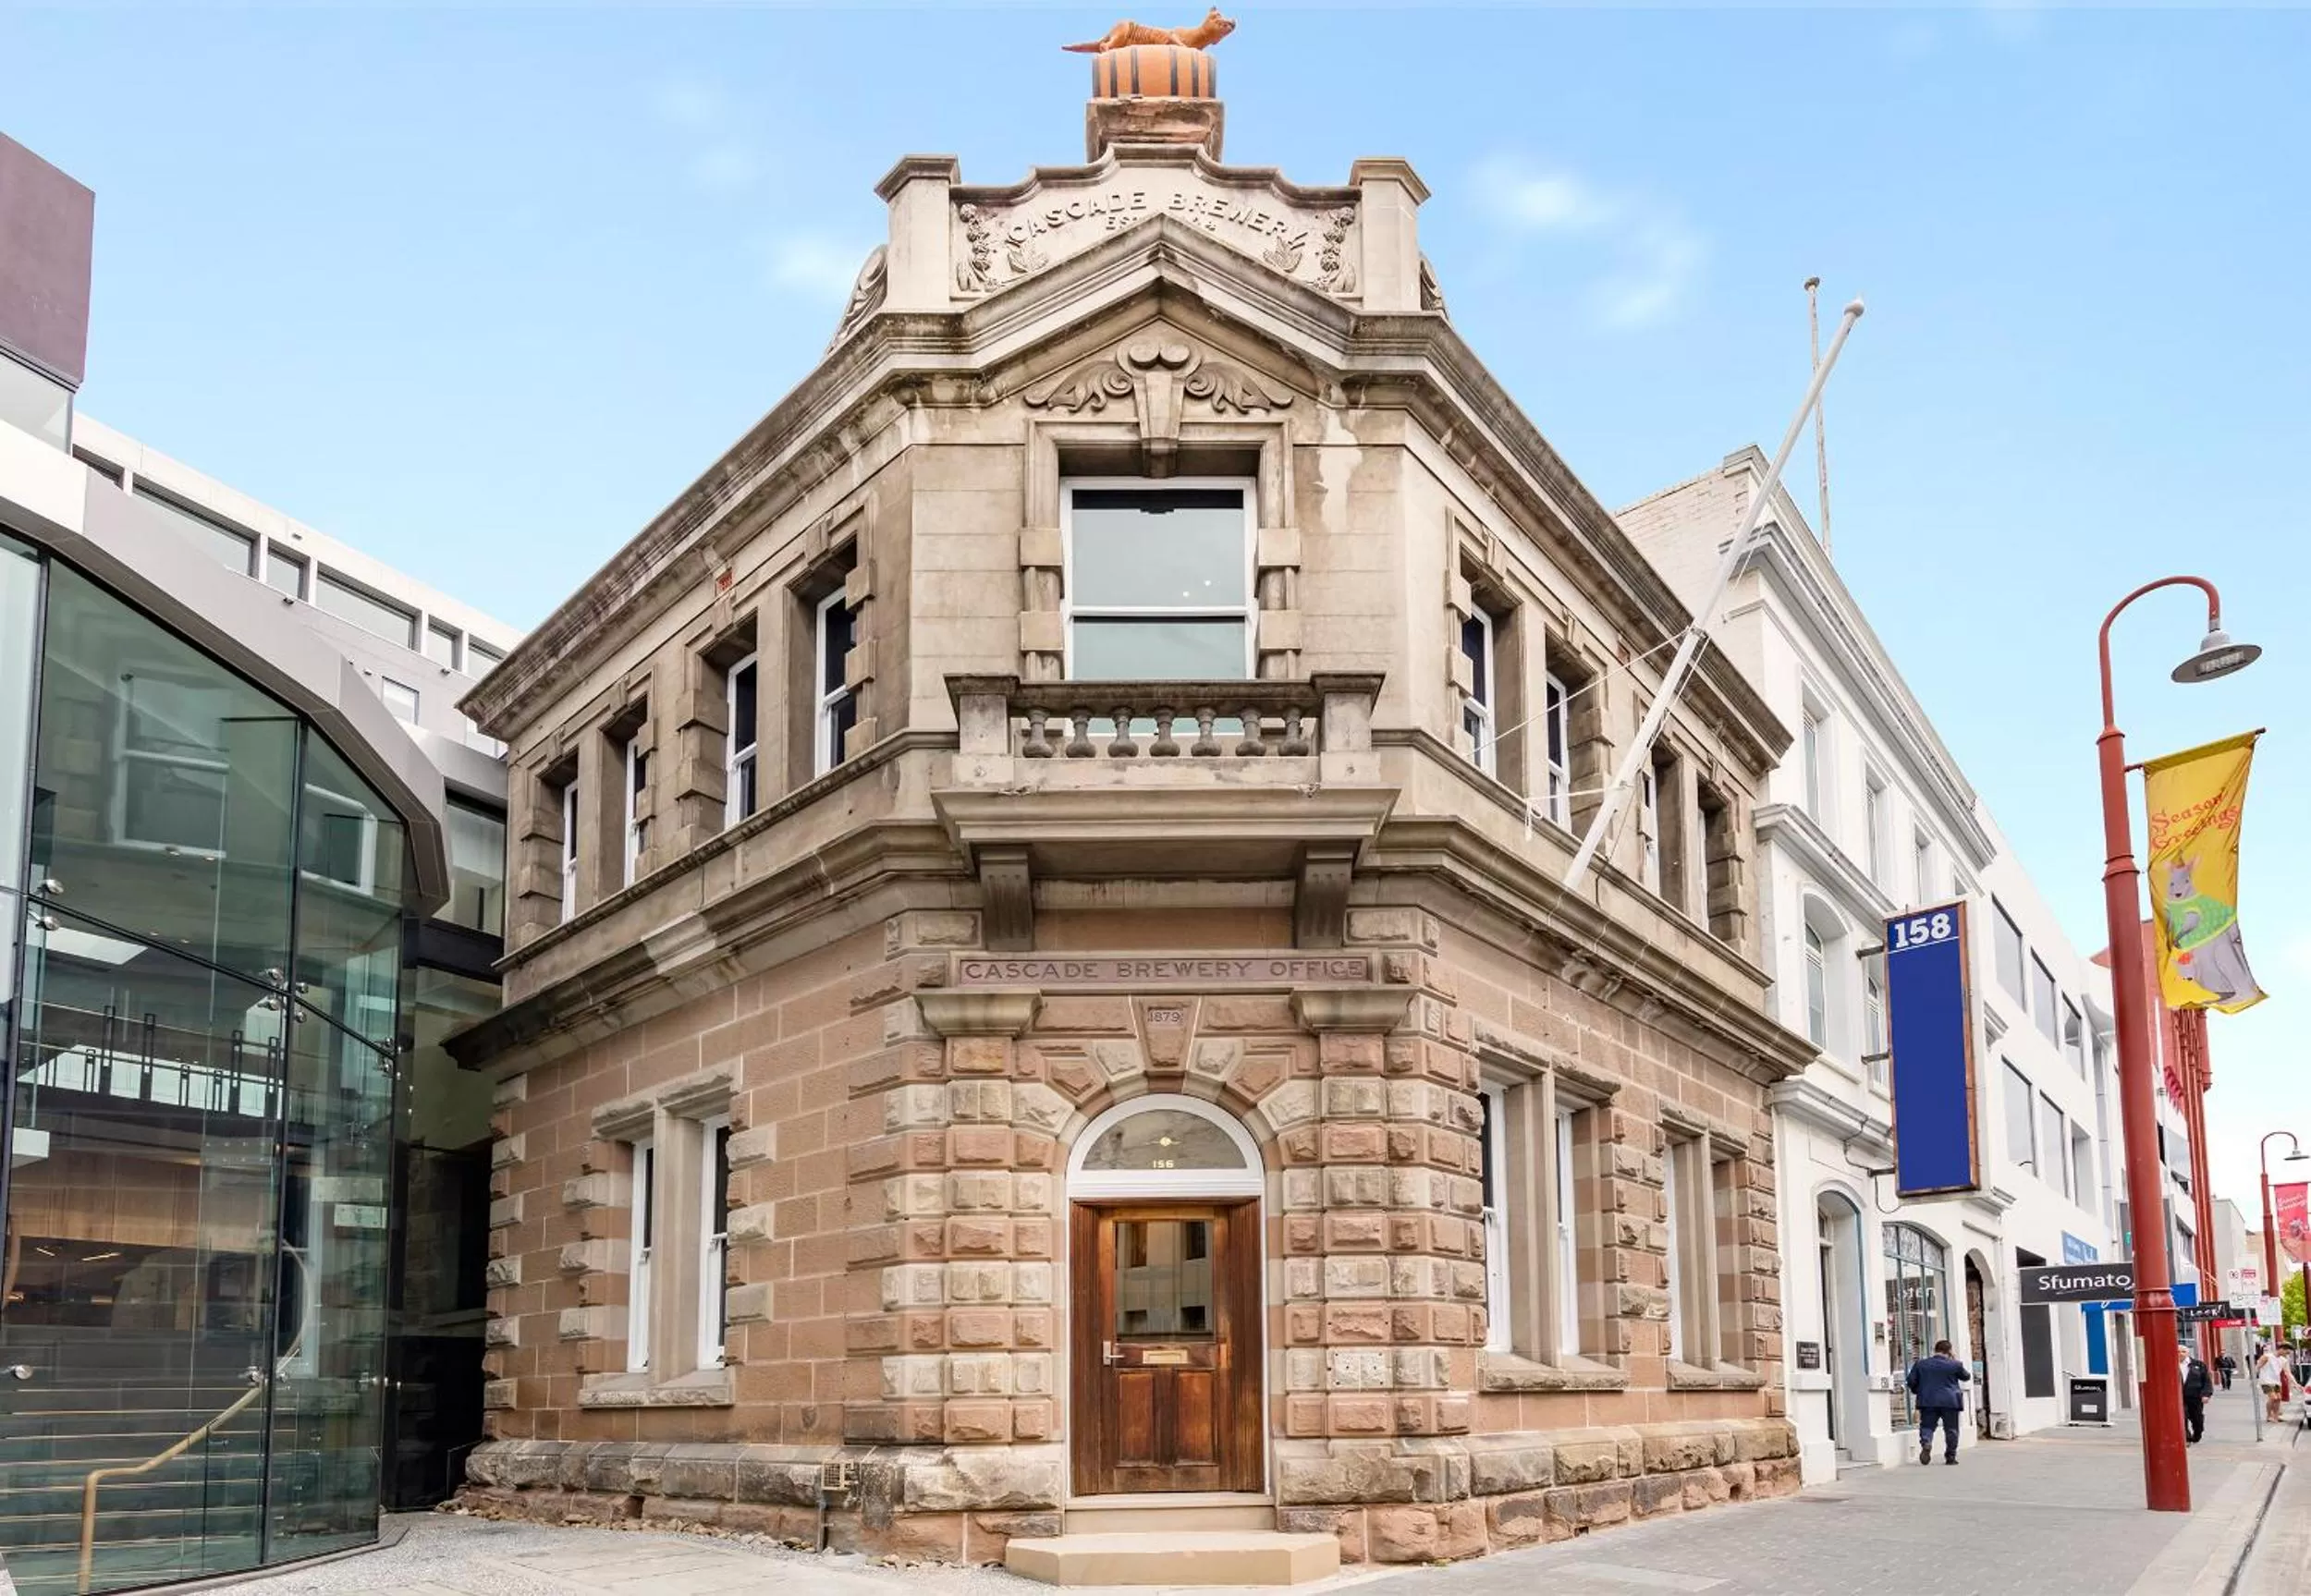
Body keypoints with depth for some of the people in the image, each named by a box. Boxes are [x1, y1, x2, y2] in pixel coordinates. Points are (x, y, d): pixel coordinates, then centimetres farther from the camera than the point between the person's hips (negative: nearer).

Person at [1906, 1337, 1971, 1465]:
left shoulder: (1920, 1364, 4)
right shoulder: (1955, 1365, -2)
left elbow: (1911, 1382, 5)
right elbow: (1966, 1377, 15)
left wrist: (1917, 1391, 24)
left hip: (1928, 1401, 1)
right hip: (1950, 1402, -1)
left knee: (1927, 1426, 5)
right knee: (1951, 1429, 8)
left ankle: (1926, 1443, -23)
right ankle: (1951, 1456, 8)